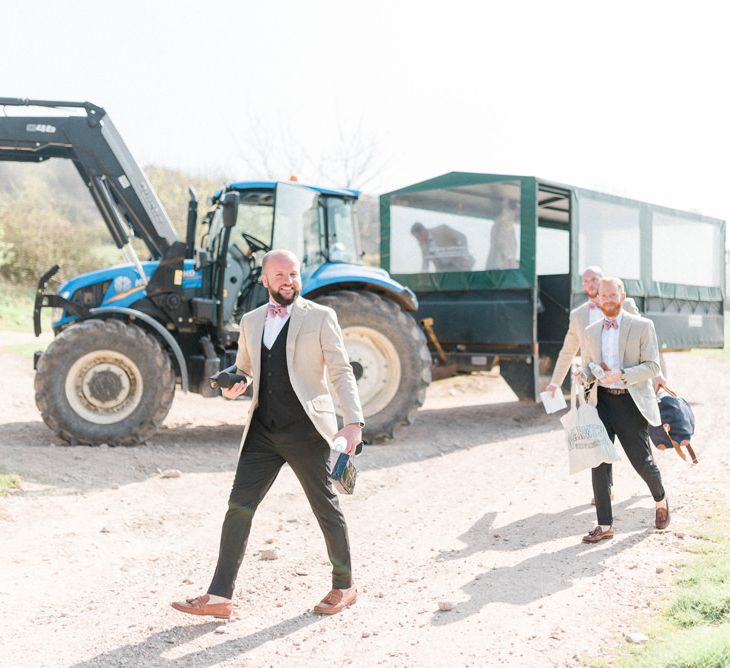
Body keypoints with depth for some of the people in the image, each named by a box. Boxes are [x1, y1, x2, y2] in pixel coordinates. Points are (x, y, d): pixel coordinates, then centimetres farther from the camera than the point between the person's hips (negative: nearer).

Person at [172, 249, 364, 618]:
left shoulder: (320, 317, -1)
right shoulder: (250, 321, 14)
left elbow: (341, 372, -4)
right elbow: (243, 369, 24)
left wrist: (354, 422, -16)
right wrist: (232, 387, -1)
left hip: (306, 431, -4)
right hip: (263, 431, 4)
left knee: (326, 508, 6)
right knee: (239, 507, -1)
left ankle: (343, 586, 23)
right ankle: (219, 596, 3)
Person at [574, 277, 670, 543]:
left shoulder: (642, 326, -2)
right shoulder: (591, 331, 11)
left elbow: (652, 366, -8)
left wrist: (621, 376, -23)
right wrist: (583, 375, -5)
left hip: (631, 402, -3)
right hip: (602, 400, 4)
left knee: (642, 460, 4)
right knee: (599, 461, -5)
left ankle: (661, 500, 36)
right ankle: (604, 525, 0)